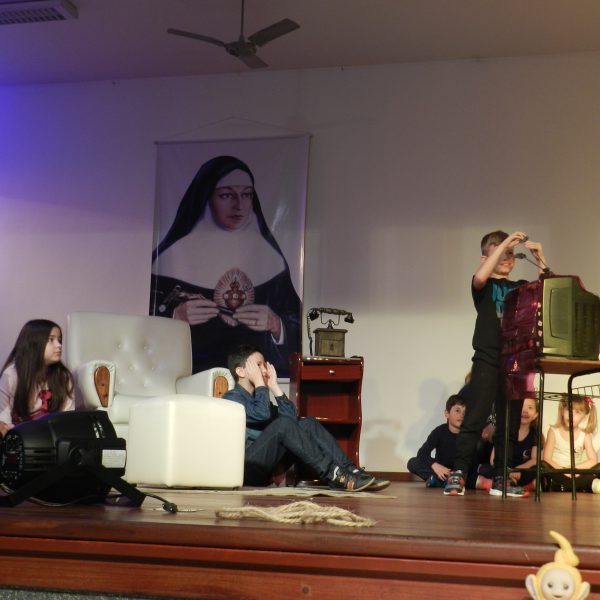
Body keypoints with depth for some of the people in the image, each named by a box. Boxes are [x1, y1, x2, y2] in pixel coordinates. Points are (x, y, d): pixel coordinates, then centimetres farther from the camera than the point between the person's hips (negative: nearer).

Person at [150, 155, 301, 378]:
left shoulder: (269, 255, 10)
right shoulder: (175, 253, 2)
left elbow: (296, 329, 13)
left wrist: (275, 324, -7)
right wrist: (176, 317, -13)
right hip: (191, 375, -2)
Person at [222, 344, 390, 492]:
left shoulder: (256, 397, 24)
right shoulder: (232, 397, -1)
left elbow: (293, 417, 8)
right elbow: (263, 415, -22)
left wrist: (274, 386, 8)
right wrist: (259, 383, -7)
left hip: (267, 467, 8)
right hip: (247, 466, -8)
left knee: (308, 423, -5)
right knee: (282, 423, -28)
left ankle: (349, 471, -21)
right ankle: (333, 475, -30)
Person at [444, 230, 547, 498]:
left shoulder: (522, 287, 17)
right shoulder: (484, 285, 5)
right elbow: (480, 277, -19)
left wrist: (540, 259, -2)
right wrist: (504, 243, -15)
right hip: (487, 360, -5)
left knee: (509, 423, 6)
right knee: (475, 418, -10)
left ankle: (500, 479, 11)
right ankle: (457, 474, -8)